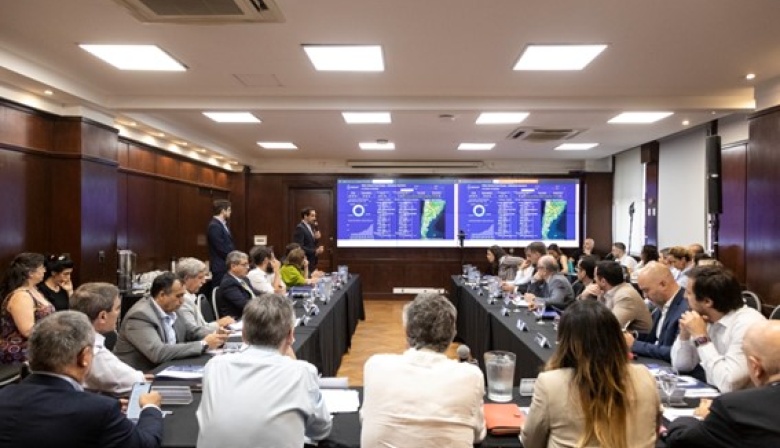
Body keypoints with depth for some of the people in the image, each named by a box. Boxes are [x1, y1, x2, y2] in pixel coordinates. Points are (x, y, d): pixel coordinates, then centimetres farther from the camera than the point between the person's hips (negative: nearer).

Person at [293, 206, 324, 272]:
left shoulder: (311, 227, 14)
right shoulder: (300, 228, -13)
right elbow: (299, 247, -20)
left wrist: (316, 238, -1)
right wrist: (315, 251, -19)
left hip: (312, 262, 8)